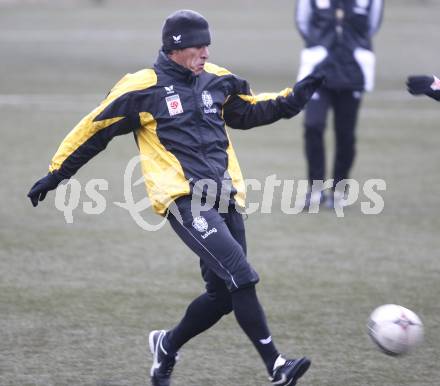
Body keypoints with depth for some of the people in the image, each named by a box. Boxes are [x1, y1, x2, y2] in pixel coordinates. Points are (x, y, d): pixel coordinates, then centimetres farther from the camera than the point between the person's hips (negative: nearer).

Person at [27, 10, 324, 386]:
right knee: (240, 274, -21)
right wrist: (56, 174, 9)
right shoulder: (142, 89, -4)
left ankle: (167, 346, 30)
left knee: (224, 293, 5)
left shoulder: (216, 79, 14)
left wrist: (294, 98, 18)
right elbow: (93, 130, 5)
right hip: (183, 199, -7)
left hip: (224, 197, 7)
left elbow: (250, 111, 31)